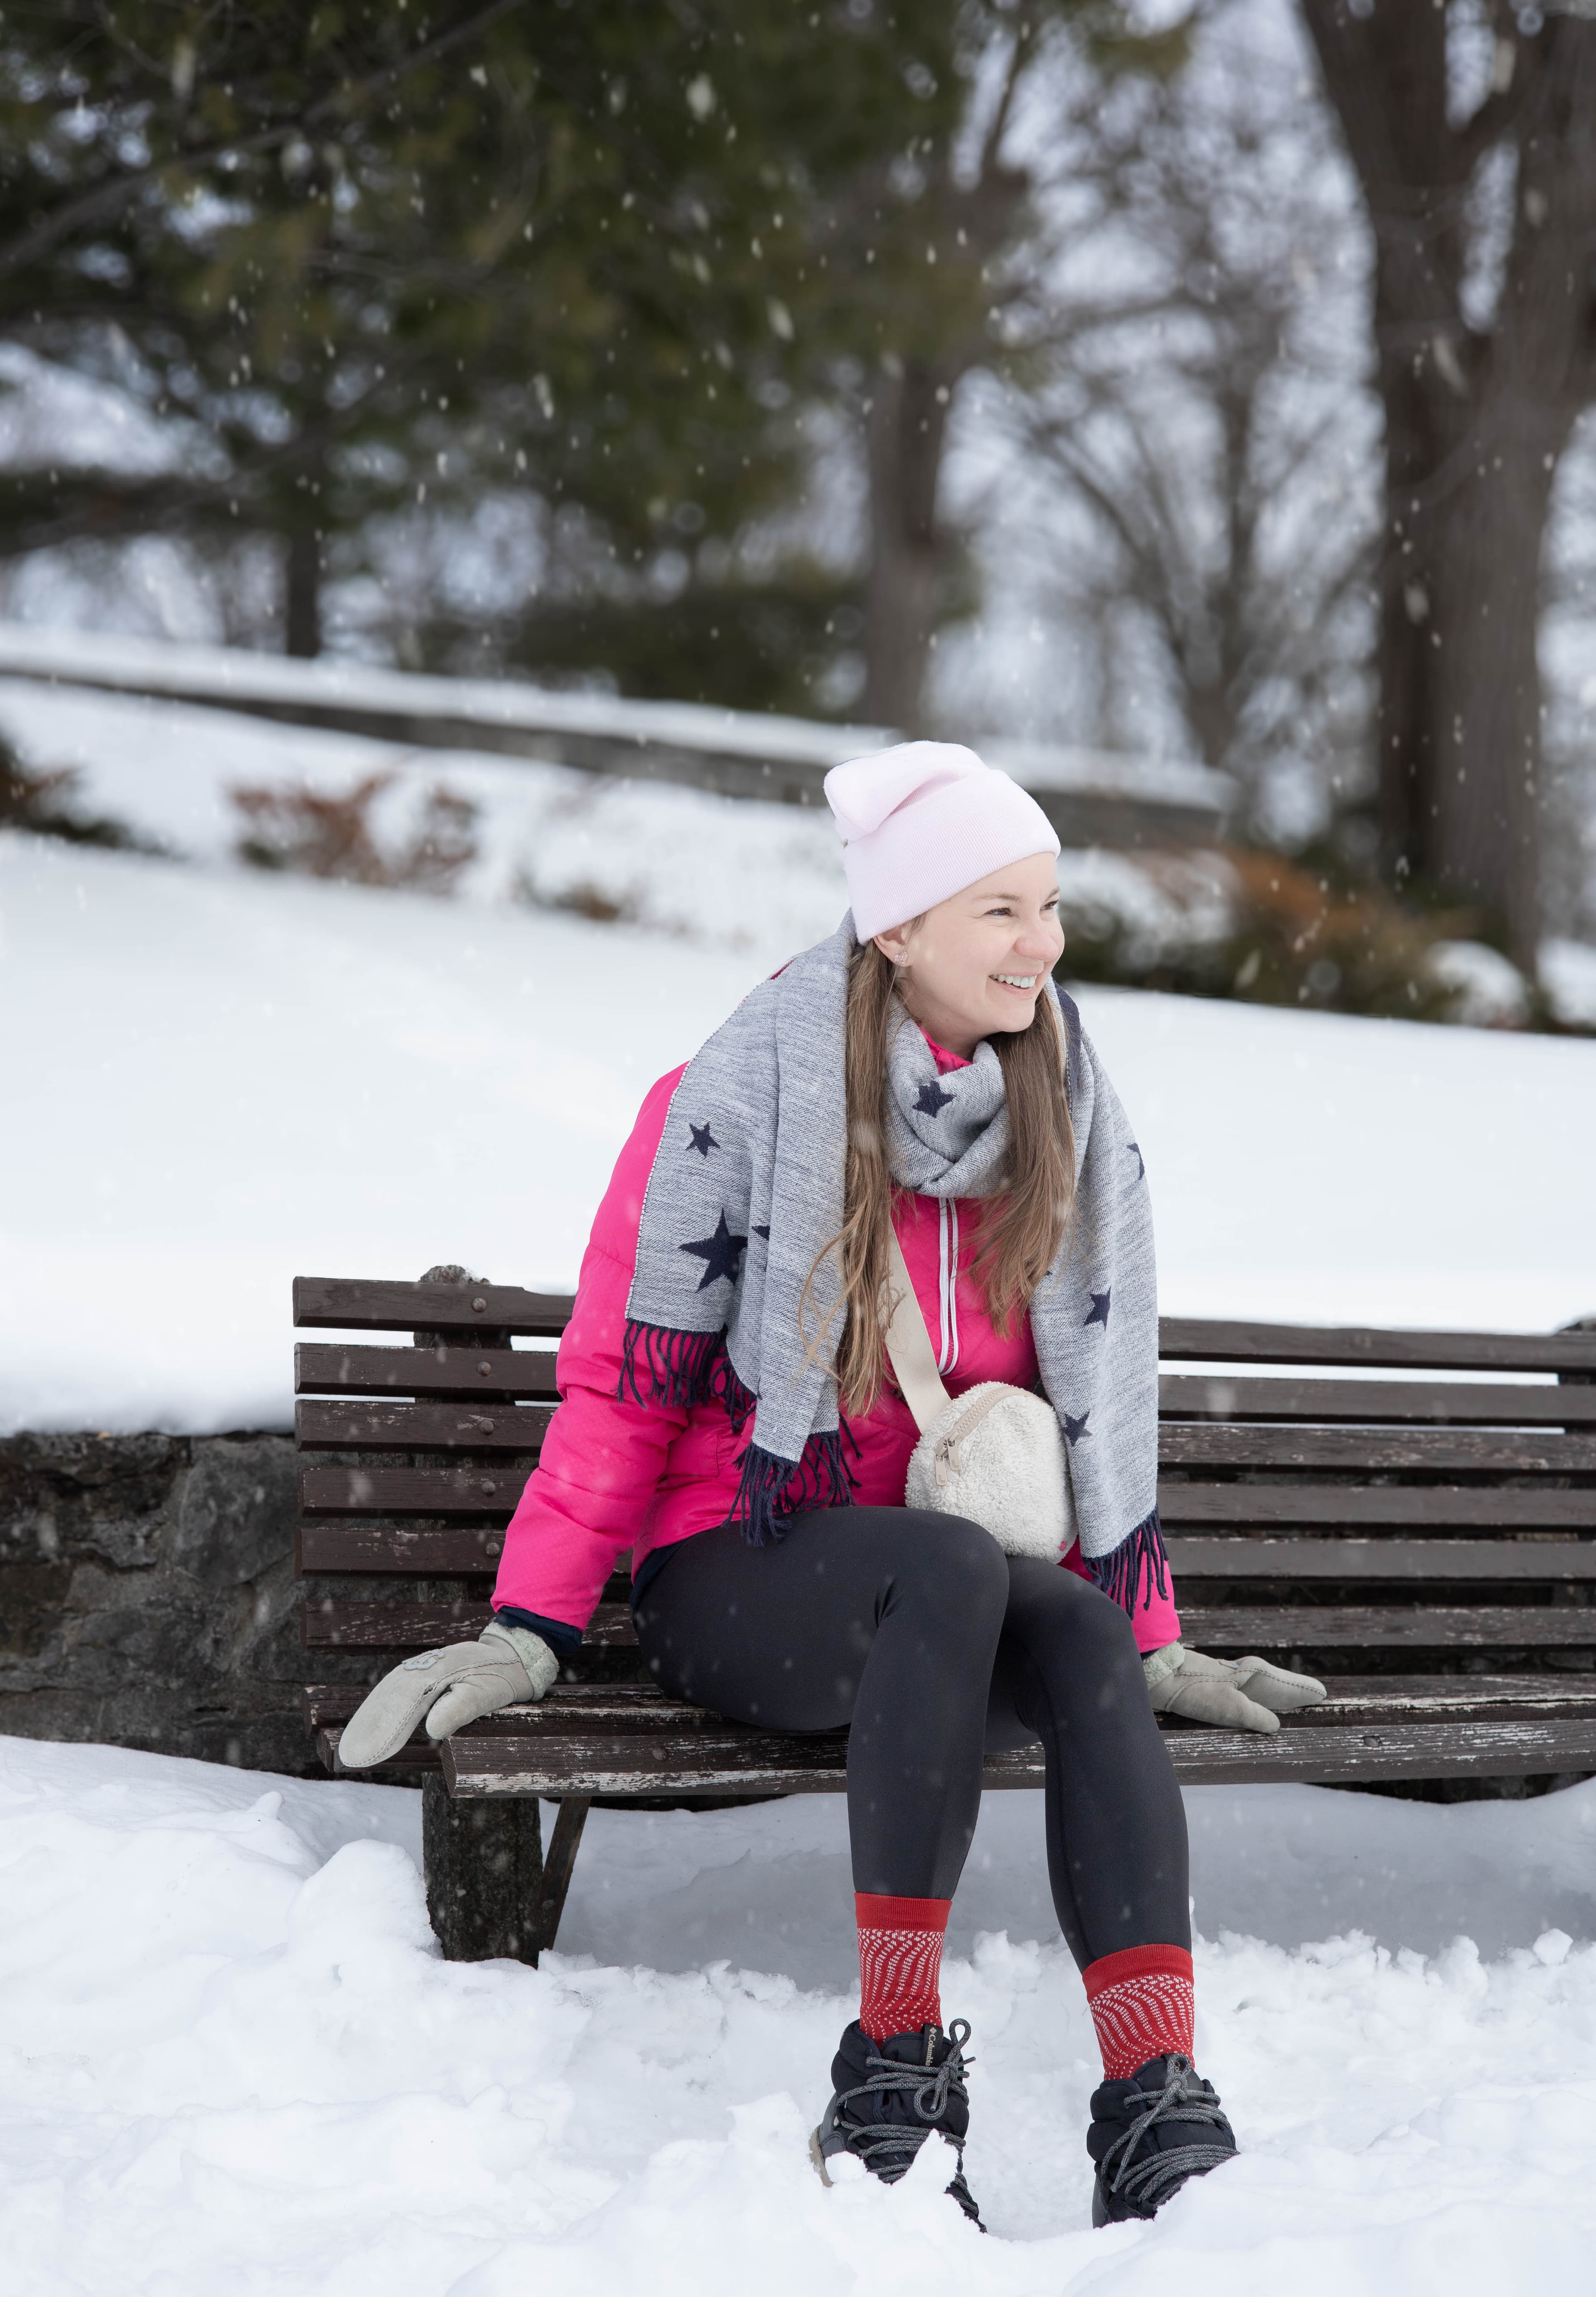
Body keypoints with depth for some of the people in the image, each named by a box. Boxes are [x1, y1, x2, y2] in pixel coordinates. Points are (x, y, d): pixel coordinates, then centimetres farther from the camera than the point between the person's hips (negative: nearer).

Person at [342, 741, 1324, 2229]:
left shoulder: (1076, 1126, 8)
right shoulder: (742, 1098, -6)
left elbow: (1105, 1400, 16)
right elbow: (621, 1380, -3)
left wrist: (1149, 1636, 12)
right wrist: (527, 1632, -7)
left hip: (953, 1605, 4)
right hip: (735, 1578, -4)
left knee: (1081, 1637, -32)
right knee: (954, 1565, -37)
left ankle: (1157, 2114, -42)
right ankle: (889, 2081, -35)